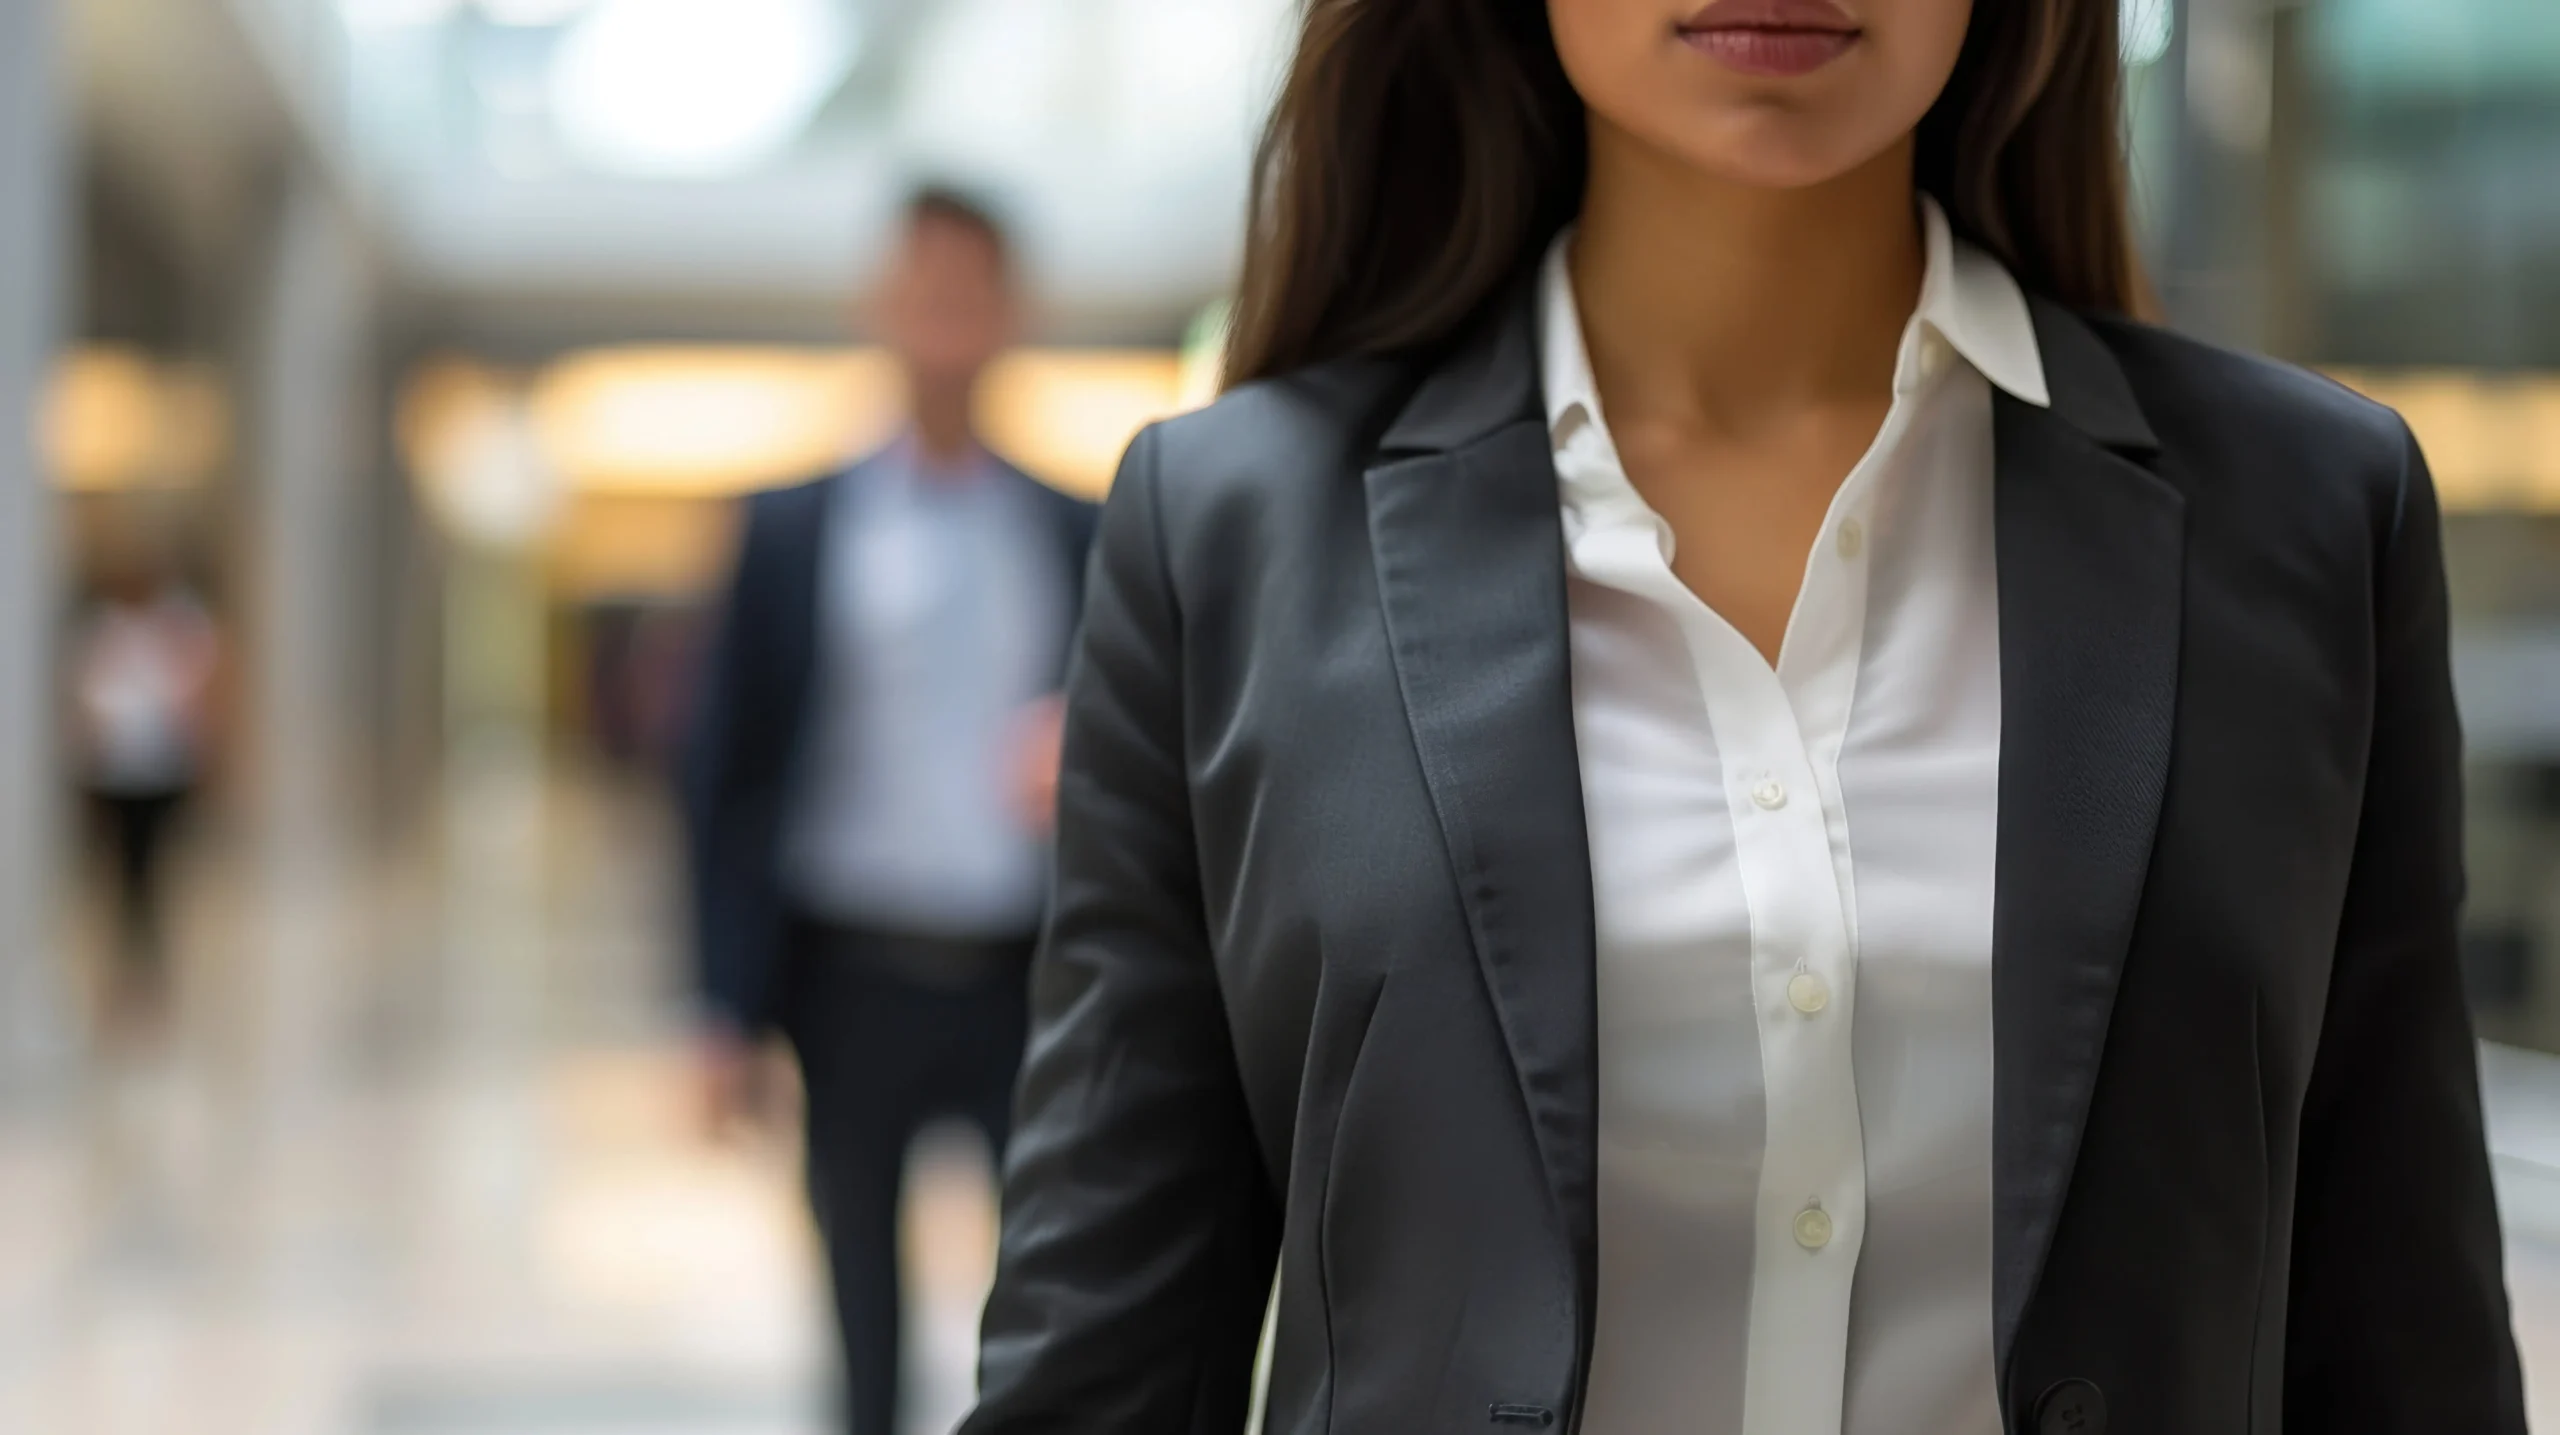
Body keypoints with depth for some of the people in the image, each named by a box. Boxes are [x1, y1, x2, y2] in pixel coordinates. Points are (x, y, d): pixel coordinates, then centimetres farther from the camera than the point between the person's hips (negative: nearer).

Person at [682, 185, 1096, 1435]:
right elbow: (728, 778, 3)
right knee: (866, 1324, 11)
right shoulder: (792, 532, 4)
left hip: (1029, 986, 0)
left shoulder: (1080, 535, 6)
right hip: (853, 985, 0)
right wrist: (729, 1013, -2)